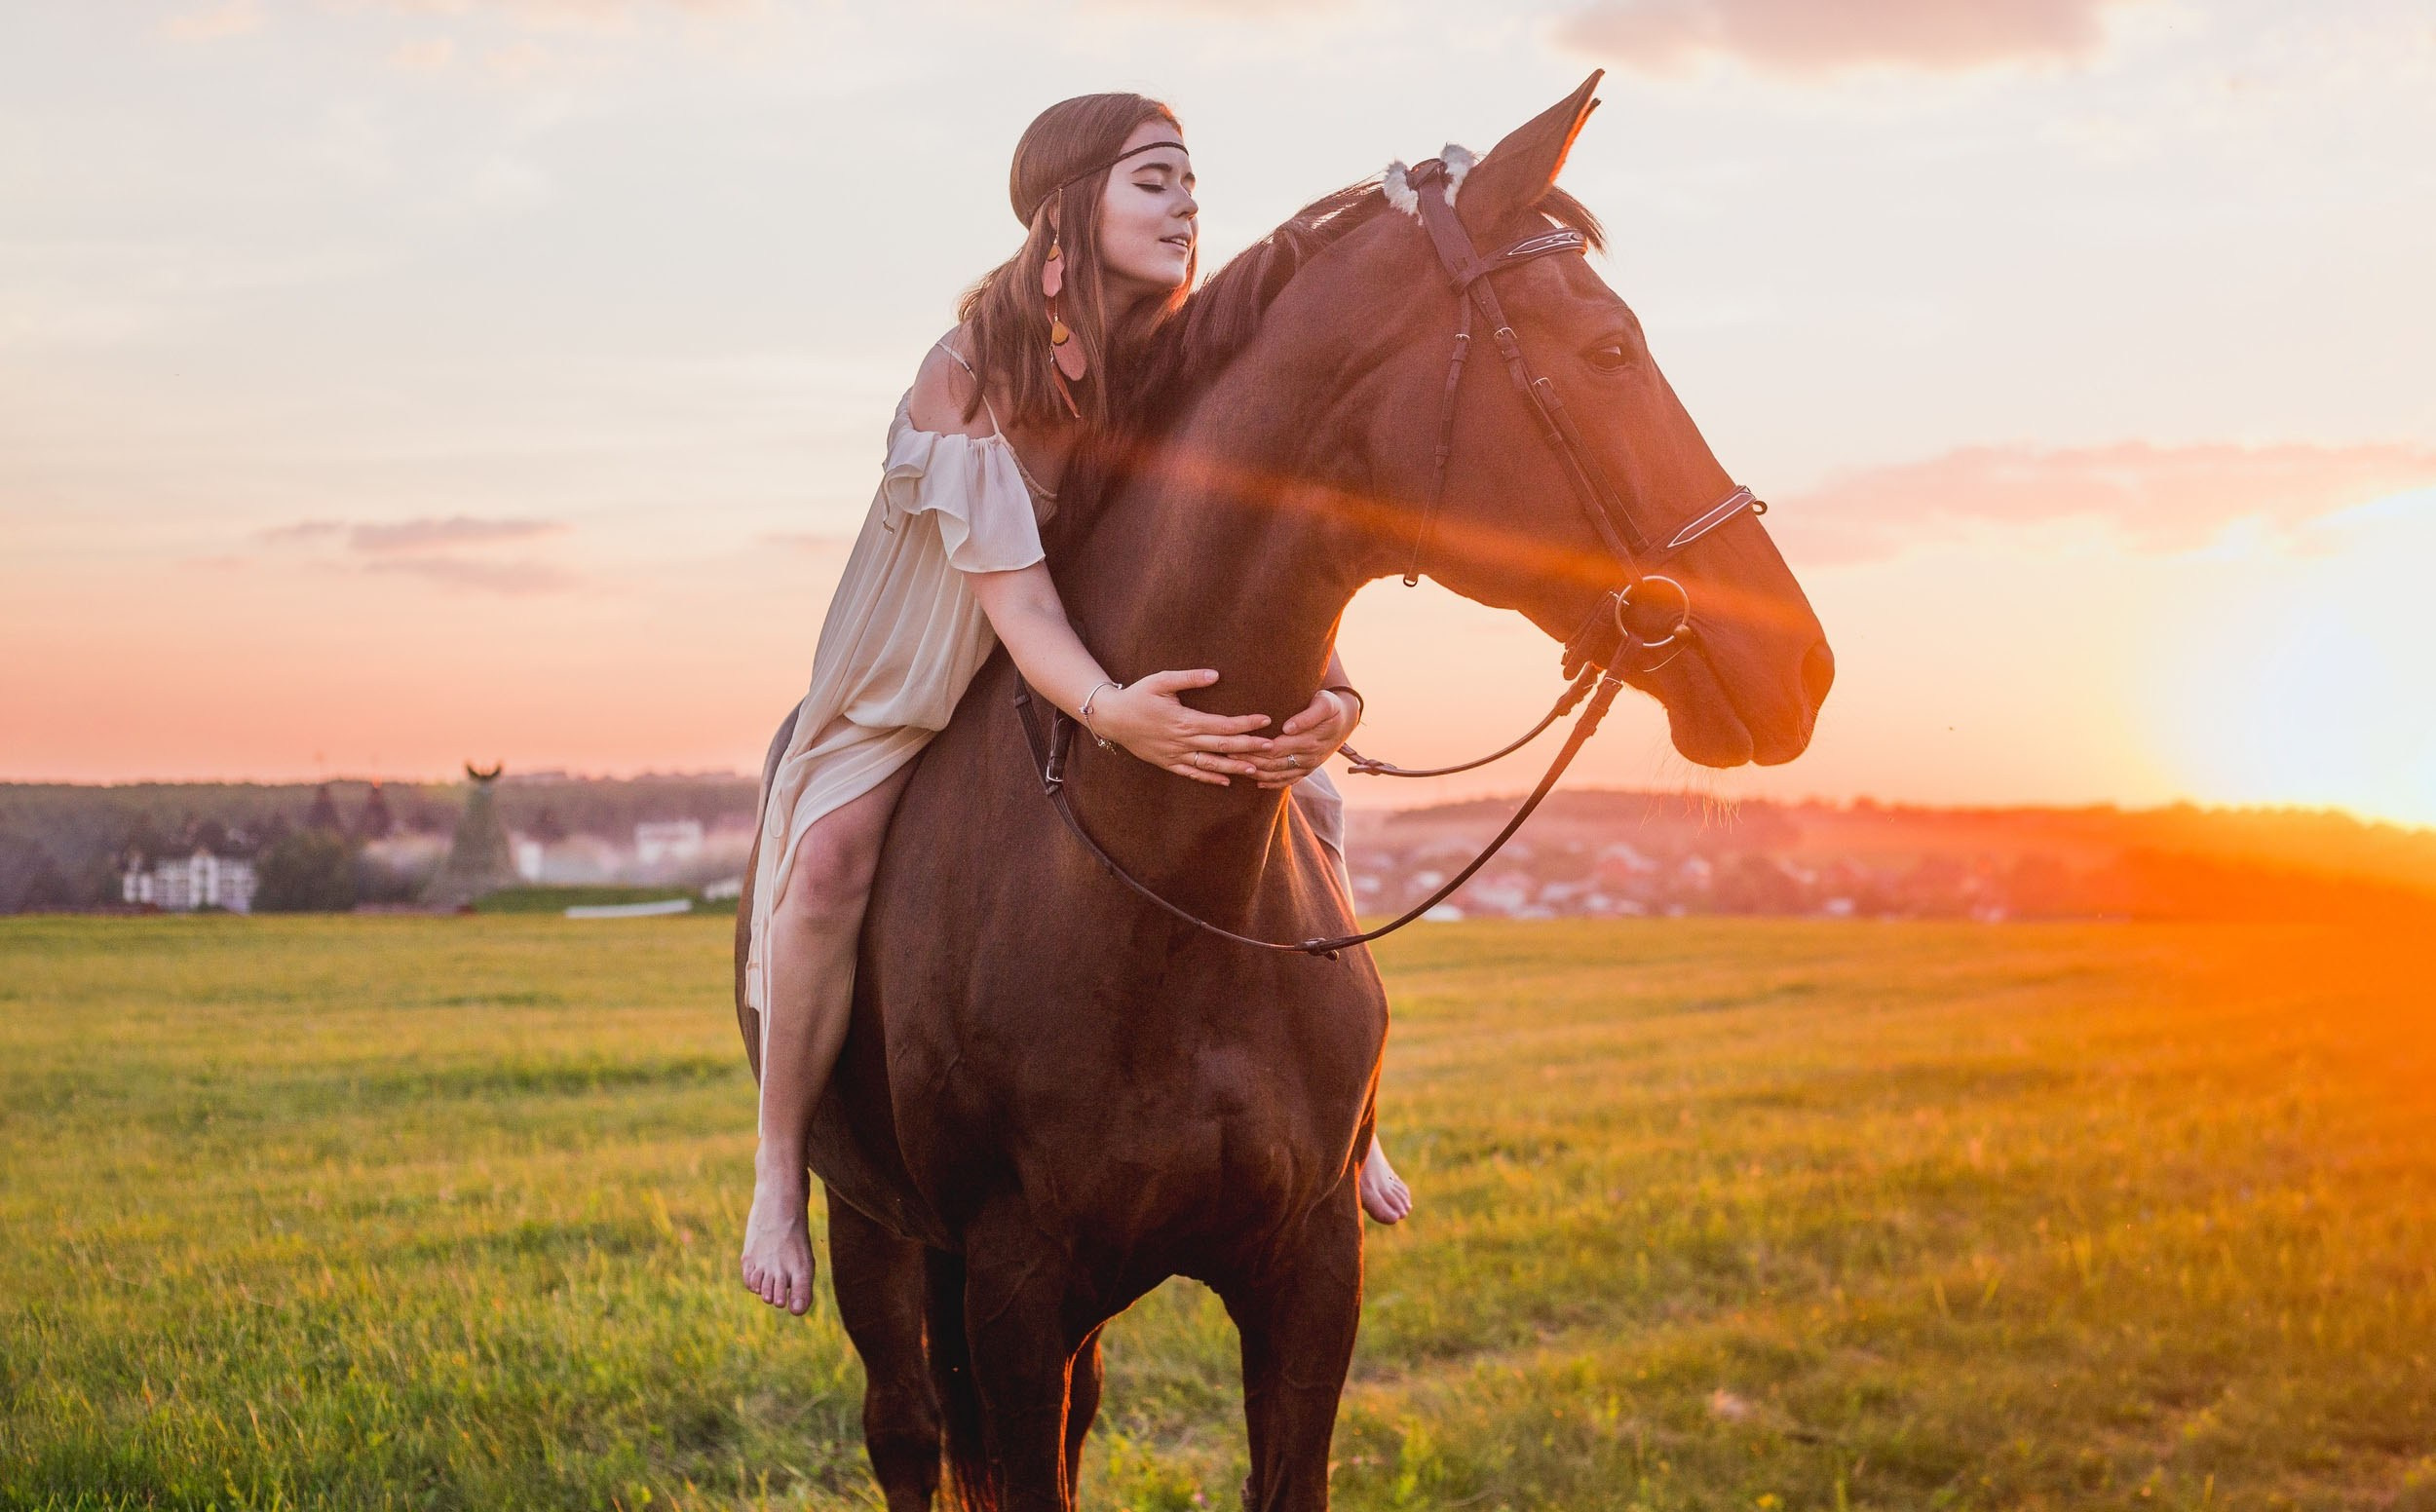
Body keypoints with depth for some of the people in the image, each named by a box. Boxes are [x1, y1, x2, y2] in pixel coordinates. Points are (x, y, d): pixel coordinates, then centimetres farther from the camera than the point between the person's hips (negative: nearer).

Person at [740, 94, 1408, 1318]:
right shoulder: (970, 370, -26)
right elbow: (1006, 585, -35)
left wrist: (1330, 696, -40)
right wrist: (1108, 711, -55)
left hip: (1121, 663, 5)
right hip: (933, 680, -4)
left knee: (1308, 803, -8)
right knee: (832, 852, -29)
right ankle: (780, 1172, -12)